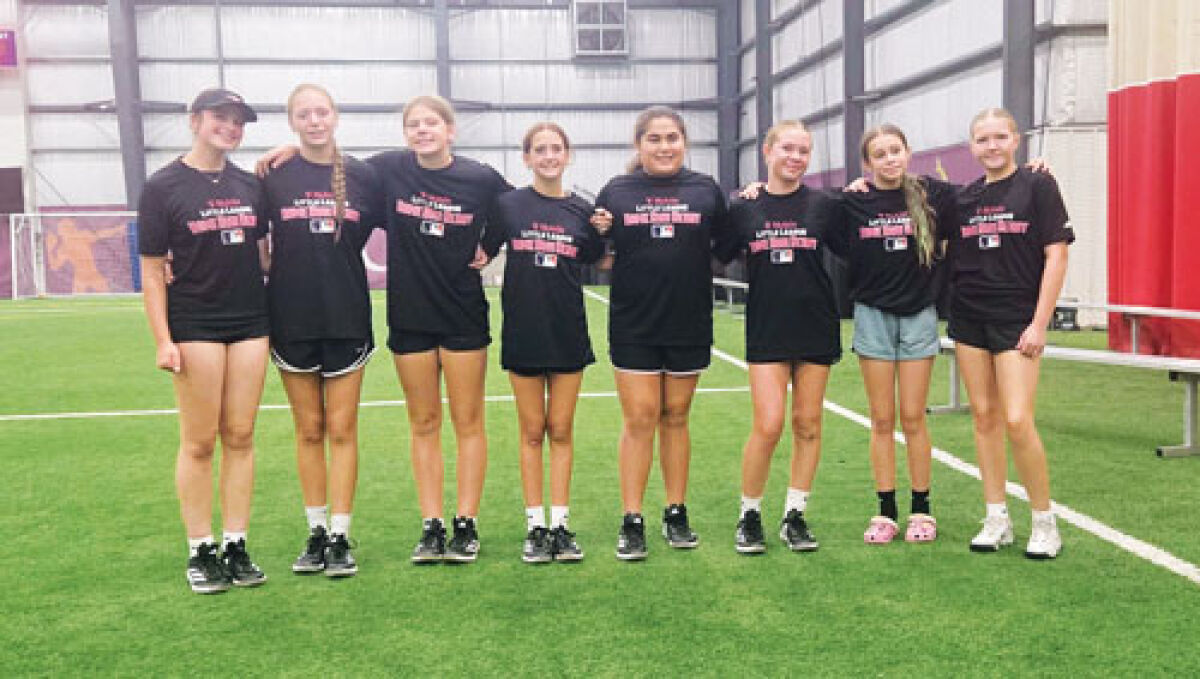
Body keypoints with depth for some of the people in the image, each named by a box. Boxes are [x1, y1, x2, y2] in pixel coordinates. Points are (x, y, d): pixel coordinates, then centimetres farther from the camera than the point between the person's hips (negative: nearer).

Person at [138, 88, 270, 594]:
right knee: (199, 441, 2)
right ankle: (200, 551, 13)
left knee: (240, 437, 6)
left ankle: (236, 545, 15)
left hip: (250, 323, 4)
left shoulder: (250, 186, 10)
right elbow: (152, 271, -4)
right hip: (194, 324, -4)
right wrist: (162, 340, -11)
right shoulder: (163, 187, -2)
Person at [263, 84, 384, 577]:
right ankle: (316, 533, 20)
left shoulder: (363, 176, 2)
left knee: (342, 430, 3)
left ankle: (340, 537, 12)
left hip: (346, 319, 0)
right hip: (292, 319, 0)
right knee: (309, 430, 9)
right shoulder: (273, 177, 2)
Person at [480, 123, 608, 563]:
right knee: (532, 432, 6)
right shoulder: (508, 205, 0)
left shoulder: (583, 212, 3)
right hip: (523, 332, -1)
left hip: (568, 333, 1)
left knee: (561, 430, 7)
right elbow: (482, 254, 7)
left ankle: (561, 524, 16)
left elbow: (599, 263, 9)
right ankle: (536, 526, 16)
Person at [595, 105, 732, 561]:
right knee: (639, 420, 0)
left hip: (689, 323, 1)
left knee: (675, 417, 11)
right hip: (634, 326, -1)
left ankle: (676, 514, 23)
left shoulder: (705, 191, 6)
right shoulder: (616, 193, 4)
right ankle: (632, 522, 9)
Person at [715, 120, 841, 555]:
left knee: (808, 425, 6)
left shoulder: (822, 205, 4)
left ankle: (795, 515, 20)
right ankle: (749, 515, 11)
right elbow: (715, 261, 7)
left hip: (816, 327, 2)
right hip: (767, 329, -1)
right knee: (768, 425, -8)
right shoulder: (743, 209, 3)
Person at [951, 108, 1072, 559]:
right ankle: (997, 520, 17)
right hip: (969, 318, 5)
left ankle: (1045, 522, 6)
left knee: (1017, 421, -12)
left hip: (1017, 319, -4)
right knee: (984, 417, 7)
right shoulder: (965, 197, 10)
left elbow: (1056, 255, -6)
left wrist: (1039, 323, -11)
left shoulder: (1038, 186, -2)